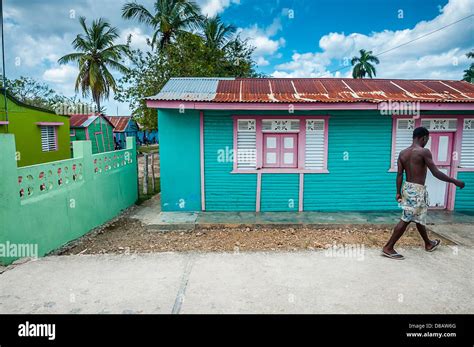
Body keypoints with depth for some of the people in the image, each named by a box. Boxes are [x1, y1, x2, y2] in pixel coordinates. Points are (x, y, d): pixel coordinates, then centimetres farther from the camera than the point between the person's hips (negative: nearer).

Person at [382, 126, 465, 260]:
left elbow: (399, 174, 5)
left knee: (419, 218, 23)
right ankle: (388, 248, -4)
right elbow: (436, 173, -14)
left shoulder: (402, 153, 6)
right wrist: (455, 181, -2)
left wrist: (398, 192, 9)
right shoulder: (424, 152, -14)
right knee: (406, 220, -5)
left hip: (407, 188, 8)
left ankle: (428, 244, 42)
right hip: (417, 190, -8)